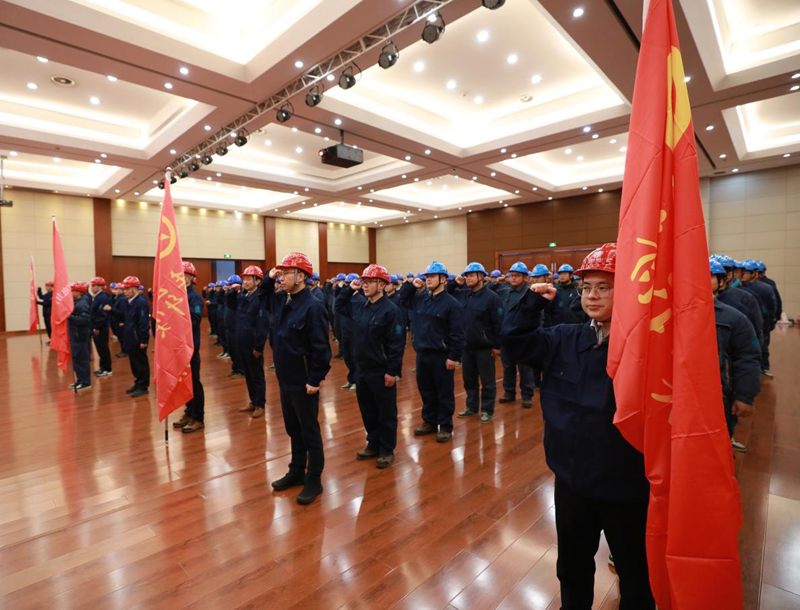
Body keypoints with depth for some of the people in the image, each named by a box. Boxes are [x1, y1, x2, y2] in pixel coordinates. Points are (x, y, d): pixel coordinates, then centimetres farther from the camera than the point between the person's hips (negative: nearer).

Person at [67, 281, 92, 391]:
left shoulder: (82, 304, -17)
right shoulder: (76, 302, 12)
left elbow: (85, 319, -27)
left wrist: (70, 317, -30)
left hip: (80, 336, -10)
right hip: (75, 336, 10)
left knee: (82, 359, -3)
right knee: (76, 359, 15)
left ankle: (86, 382, 5)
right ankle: (80, 380, 24)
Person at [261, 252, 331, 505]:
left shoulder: (312, 307, -20)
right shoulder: (282, 300, 6)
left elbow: (321, 348, -21)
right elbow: (262, 296, 28)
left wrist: (315, 380, -19)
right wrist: (268, 278, 9)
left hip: (303, 383, -8)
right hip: (285, 380, 8)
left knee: (309, 432, 7)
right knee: (293, 430, 21)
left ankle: (314, 480, 22)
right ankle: (296, 471, 37)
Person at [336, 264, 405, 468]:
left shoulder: (390, 310, -17)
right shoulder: (359, 304, 4)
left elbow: (397, 343, -18)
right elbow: (339, 306, 22)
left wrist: (392, 371, -19)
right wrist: (349, 289, 7)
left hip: (381, 372, -7)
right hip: (361, 369, 7)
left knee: (386, 413, 9)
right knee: (367, 410, 18)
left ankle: (387, 450, 23)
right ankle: (373, 444, 35)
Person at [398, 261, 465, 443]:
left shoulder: (451, 304, -12)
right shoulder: (420, 298, 6)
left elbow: (457, 334, -14)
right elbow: (402, 299, 21)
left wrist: (454, 356, -17)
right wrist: (411, 285, 5)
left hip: (441, 356, -6)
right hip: (422, 354, 6)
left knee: (444, 394, 8)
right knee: (426, 391, 17)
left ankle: (445, 427, 22)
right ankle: (429, 422, 33)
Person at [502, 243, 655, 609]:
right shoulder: (563, 339, -1)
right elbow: (515, 337, 3)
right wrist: (533, 301, -8)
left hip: (627, 487, -4)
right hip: (571, 480, 4)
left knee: (635, 576, 21)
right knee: (572, 566, 26)